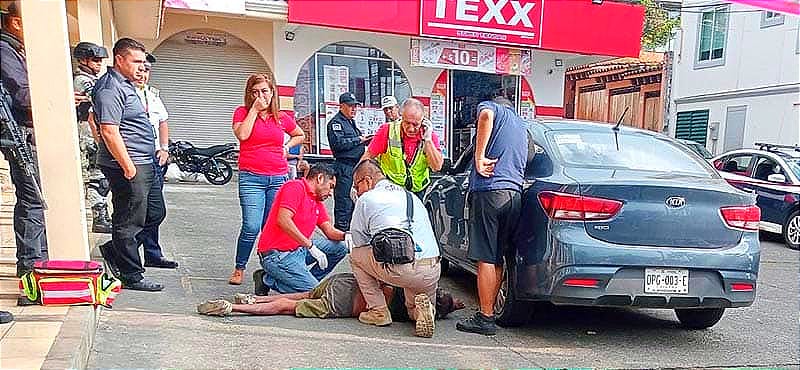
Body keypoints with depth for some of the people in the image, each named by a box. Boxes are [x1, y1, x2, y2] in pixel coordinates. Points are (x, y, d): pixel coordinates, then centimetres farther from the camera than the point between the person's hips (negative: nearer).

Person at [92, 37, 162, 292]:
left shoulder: (126, 85, 18)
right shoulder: (111, 88, -15)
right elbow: (109, 131, -22)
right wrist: (128, 166, -22)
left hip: (141, 164, 10)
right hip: (128, 165, -10)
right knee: (130, 223, -2)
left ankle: (113, 251, 29)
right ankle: (132, 277, 8)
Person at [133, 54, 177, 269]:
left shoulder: (153, 95, 17)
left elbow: (163, 122, 27)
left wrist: (164, 149, 16)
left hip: (155, 158, 8)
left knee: (149, 211, 14)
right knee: (156, 211, -12)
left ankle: (153, 256, 23)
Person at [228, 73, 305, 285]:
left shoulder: (282, 118, 13)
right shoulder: (243, 112, 6)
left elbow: (300, 135, 29)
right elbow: (242, 134, -14)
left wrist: (287, 147, 11)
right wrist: (254, 109, -7)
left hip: (279, 178, 3)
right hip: (251, 178, -3)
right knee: (251, 227, -11)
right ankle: (239, 269, 7)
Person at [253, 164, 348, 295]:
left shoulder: (318, 202, 17)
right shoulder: (295, 187, -10)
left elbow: (330, 231, 10)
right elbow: (283, 220, -24)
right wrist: (310, 246, -24)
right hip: (278, 255, -9)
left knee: (339, 247, 3)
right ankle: (268, 280, -4)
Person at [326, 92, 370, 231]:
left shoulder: (351, 122, 22)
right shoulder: (336, 122, -7)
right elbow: (338, 143, -21)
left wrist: (365, 141, 11)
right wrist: (358, 140, -15)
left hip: (356, 166, 10)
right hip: (344, 166, -10)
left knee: (354, 200, 14)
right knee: (344, 201, -9)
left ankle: (350, 230, 23)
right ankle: (341, 230, -4)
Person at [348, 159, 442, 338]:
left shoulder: (366, 199, 6)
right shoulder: (412, 196, 24)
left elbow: (359, 242, 14)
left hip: (400, 270, -6)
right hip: (433, 273, 6)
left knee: (356, 255, 20)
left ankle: (378, 311, 14)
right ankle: (421, 308, -2)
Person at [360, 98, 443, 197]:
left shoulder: (430, 135, -2)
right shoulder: (387, 130, -6)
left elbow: (437, 167, -11)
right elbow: (368, 156, -2)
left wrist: (427, 139, -16)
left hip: (417, 193, 2)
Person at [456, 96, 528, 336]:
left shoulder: (491, 107, 9)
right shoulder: (521, 126, 30)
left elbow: (486, 114, -17)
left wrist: (479, 157, -16)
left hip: (489, 190, -7)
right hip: (515, 193, 7)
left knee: (486, 259, -4)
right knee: (497, 259, 13)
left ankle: (485, 318, -1)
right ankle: (489, 311, 20)